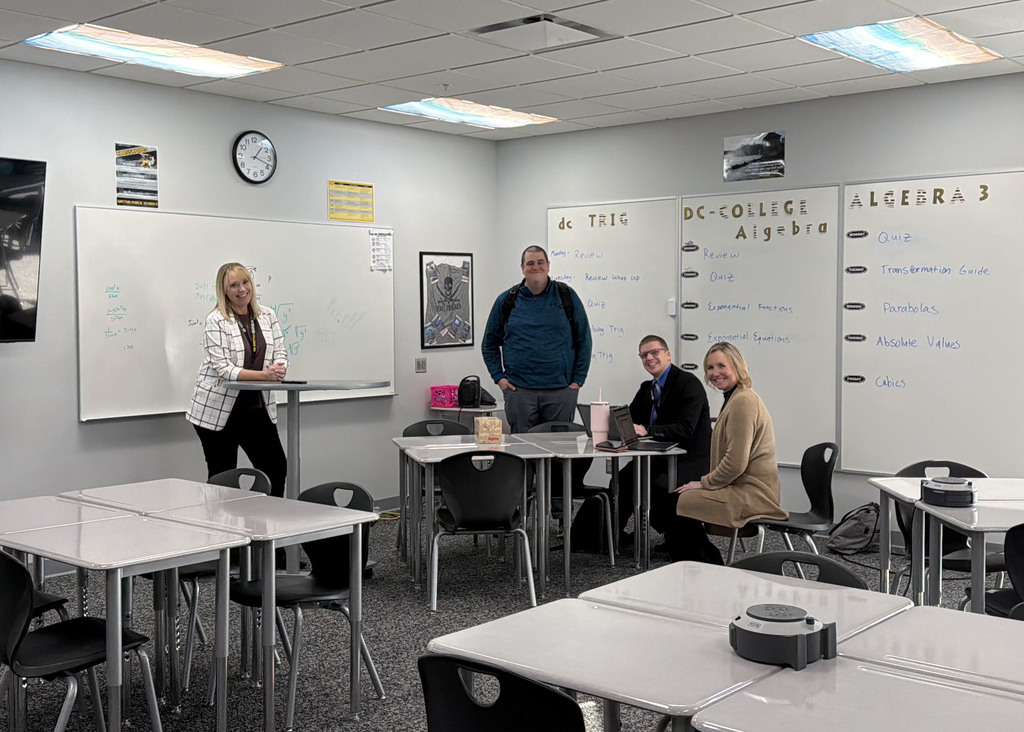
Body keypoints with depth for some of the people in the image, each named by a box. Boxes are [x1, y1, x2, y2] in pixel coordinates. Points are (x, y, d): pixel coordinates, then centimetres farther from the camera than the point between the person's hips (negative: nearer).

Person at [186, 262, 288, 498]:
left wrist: (278, 370, -18)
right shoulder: (216, 320, -10)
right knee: (222, 478, 4)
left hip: (257, 407, 5)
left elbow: (280, 352, 6)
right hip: (219, 411, -5)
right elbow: (222, 368, -17)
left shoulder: (267, 316, 7)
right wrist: (264, 375, -26)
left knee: (276, 468, 4)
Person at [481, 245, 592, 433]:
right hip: (519, 390, 0)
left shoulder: (566, 296, 6)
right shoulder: (506, 301, 7)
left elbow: (583, 340, 7)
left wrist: (578, 379, 0)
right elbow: (489, 344, 14)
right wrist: (499, 377, 3)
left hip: (561, 390, 0)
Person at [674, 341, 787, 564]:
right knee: (676, 496, 6)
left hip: (752, 495, -11)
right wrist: (706, 482, 11)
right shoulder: (735, 398, 18)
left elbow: (736, 463, -23)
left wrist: (704, 483, -11)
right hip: (745, 489, 11)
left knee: (680, 502, -14)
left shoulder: (743, 401, -18)